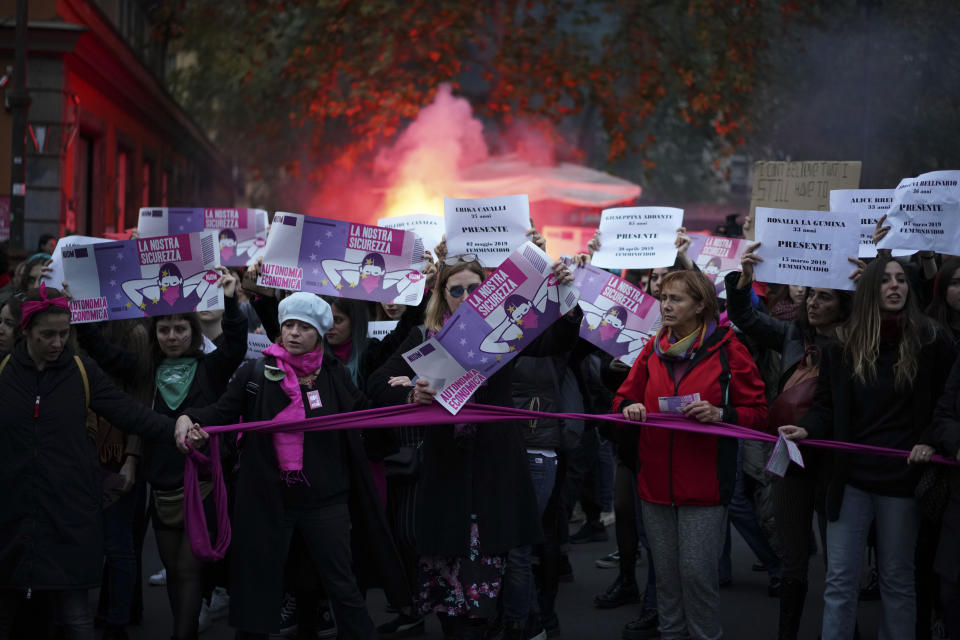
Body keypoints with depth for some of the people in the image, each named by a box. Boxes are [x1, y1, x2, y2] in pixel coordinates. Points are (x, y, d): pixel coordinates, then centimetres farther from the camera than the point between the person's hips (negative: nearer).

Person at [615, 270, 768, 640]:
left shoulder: (728, 350, -4)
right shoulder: (653, 350, 10)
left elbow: (758, 413, -3)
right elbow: (624, 398, 16)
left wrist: (720, 414, -21)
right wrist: (628, 409, -7)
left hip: (704, 483, -5)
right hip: (655, 481, 5)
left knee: (697, 572, -6)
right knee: (666, 573, 11)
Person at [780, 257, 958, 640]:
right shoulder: (844, 343, 3)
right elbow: (827, 406, 6)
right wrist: (807, 429, -13)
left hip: (901, 478, -1)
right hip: (850, 476, 2)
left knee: (897, 579, 9)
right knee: (840, 580, 3)